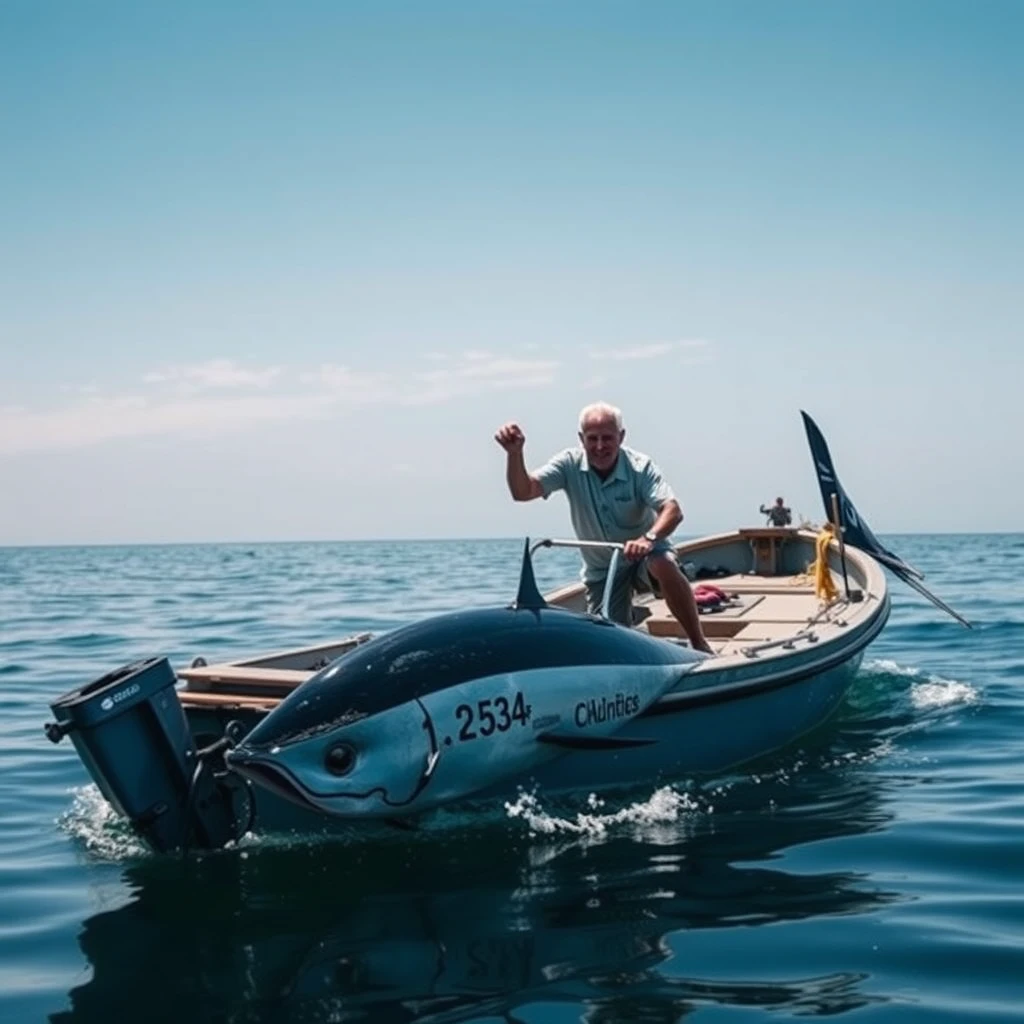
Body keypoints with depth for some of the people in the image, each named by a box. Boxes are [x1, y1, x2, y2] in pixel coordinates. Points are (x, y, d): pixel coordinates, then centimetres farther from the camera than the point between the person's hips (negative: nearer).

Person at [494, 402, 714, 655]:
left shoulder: (640, 466, -18)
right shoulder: (570, 465, -13)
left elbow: (672, 510, -31)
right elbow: (523, 491, -24)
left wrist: (648, 538, -52)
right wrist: (515, 453, -44)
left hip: (644, 556, -3)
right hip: (600, 570, 3)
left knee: (664, 565, -36)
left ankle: (700, 645, -23)